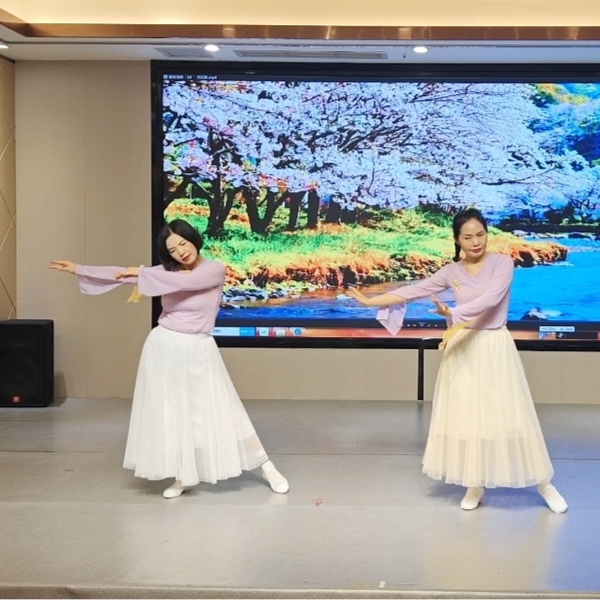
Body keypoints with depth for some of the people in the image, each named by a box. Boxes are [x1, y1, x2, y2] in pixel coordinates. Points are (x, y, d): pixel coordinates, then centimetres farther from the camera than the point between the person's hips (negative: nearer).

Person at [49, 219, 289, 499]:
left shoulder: (214, 270, -8)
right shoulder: (167, 271, 5)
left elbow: (184, 281, -25)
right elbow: (122, 274, 6)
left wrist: (141, 273, -20)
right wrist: (78, 269, 5)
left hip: (198, 350, -4)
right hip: (164, 347, 4)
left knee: (222, 410, 0)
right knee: (169, 413, 6)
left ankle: (267, 467, 11)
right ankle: (183, 477, 18)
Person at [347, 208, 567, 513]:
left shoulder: (502, 263, -7)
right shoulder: (451, 271, 4)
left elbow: (491, 299, -23)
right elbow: (413, 291, 4)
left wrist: (454, 313, -35)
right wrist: (370, 300, 1)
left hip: (495, 348, -3)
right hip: (463, 348, 3)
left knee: (509, 415, -1)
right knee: (466, 416, 5)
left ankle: (544, 483, 13)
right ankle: (475, 485, 18)